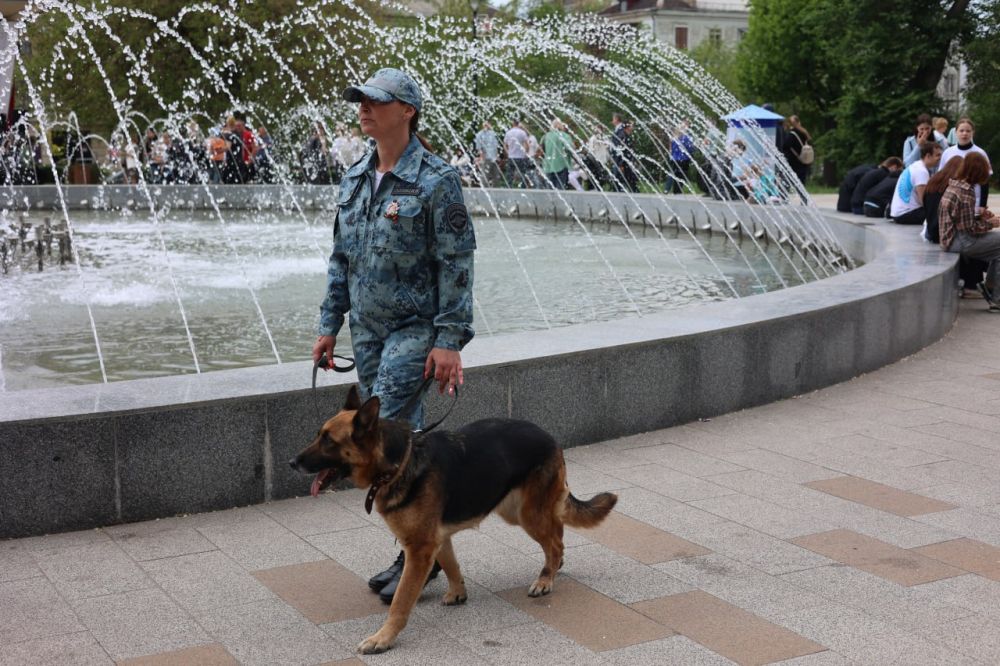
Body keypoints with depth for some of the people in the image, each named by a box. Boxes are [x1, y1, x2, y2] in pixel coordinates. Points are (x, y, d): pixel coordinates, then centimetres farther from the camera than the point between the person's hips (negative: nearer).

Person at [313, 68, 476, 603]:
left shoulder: (434, 180, -12)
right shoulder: (355, 178, 10)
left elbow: (456, 264, -15)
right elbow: (341, 257, 16)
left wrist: (449, 340, -19)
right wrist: (330, 324, 14)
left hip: (414, 328, -7)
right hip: (368, 330, 7)